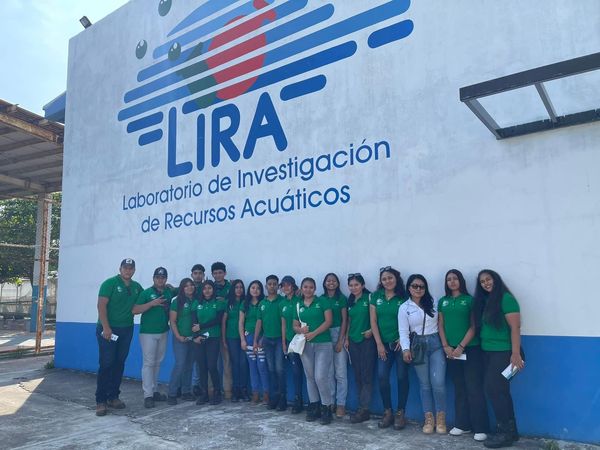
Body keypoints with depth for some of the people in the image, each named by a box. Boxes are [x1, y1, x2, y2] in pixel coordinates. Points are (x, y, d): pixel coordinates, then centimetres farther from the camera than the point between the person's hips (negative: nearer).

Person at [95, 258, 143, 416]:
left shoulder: (136, 287, 9)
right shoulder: (110, 283, -7)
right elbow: (101, 305, -13)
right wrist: (106, 328, -19)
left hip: (126, 330, 6)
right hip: (108, 329, -5)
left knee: (119, 364, 9)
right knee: (106, 364, -5)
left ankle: (113, 397, 19)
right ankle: (100, 401, 3)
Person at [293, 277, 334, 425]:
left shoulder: (322, 301, -2)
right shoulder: (299, 305, 10)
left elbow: (328, 321, -9)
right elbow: (295, 326, 13)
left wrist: (313, 333, -16)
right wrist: (301, 330, -10)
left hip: (323, 344, -4)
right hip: (306, 345, 4)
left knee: (321, 377, -10)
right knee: (310, 377, 9)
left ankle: (326, 407, 5)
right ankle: (314, 406, 22)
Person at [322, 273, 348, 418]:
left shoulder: (341, 298, 1)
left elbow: (344, 320, -1)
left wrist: (340, 340, -7)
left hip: (338, 334, -3)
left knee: (340, 372, -2)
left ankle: (341, 404, 7)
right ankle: (330, 402, 17)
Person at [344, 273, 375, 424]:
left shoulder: (369, 298, -6)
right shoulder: (350, 301, 11)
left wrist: (371, 330, -20)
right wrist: (346, 338, 12)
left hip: (367, 340, -6)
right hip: (353, 341, 6)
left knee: (366, 375, -3)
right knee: (357, 376, 8)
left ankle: (364, 409, 2)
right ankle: (362, 407, 16)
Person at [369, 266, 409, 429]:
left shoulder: (404, 297, -3)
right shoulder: (376, 297, 3)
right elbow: (373, 321, 3)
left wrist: (403, 339, -13)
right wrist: (379, 344, -3)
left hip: (401, 343, -2)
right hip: (384, 344, 2)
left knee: (402, 377, 2)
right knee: (382, 376, -3)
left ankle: (400, 413, 14)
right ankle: (387, 412, 13)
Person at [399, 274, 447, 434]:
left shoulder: (433, 302, 6)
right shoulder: (404, 308, 1)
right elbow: (403, 331, -4)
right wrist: (406, 349, -17)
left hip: (436, 344, 0)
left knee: (438, 382, -7)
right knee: (425, 384, 7)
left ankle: (441, 417, 11)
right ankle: (429, 418, 18)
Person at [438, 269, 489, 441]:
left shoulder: (469, 300, -2)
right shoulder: (443, 301, 10)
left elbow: (473, 326, -6)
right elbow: (441, 325, 9)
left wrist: (461, 346, -12)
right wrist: (446, 346, -2)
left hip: (470, 349, -4)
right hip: (451, 351, 4)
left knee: (474, 388, -4)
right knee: (459, 388, 11)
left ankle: (480, 428, 4)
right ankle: (462, 424, 19)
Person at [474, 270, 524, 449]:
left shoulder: (506, 299, -11)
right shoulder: (484, 301, 13)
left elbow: (515, 328, -16)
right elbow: (479, 327, 14)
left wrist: (516, 354, -21)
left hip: (503, 352, -8)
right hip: (488, 353, 8)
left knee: (493, 388, -8)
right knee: (500, 391, 11)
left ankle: (505, 432, 5)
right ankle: (510, 431, 22)